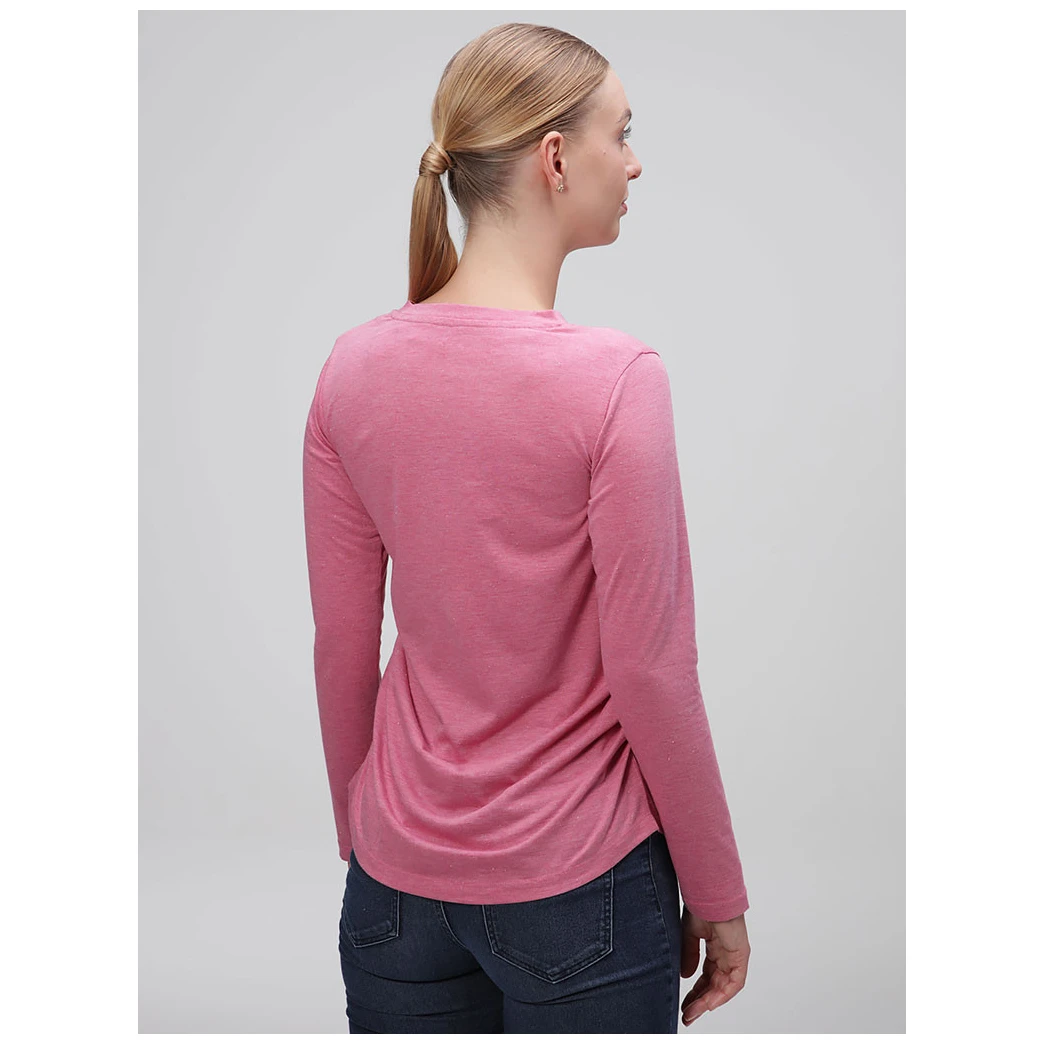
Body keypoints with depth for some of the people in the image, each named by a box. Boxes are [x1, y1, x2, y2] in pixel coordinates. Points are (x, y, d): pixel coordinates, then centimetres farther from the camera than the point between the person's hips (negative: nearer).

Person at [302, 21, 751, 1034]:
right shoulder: (615, 377, -19)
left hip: (400, 881, 4)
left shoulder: (352, 370, -5)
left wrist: (360, 837, 15)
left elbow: (341, 645, 1)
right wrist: (718, 895, -2)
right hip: (579, 891, -4)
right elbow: (650, 673, -16)